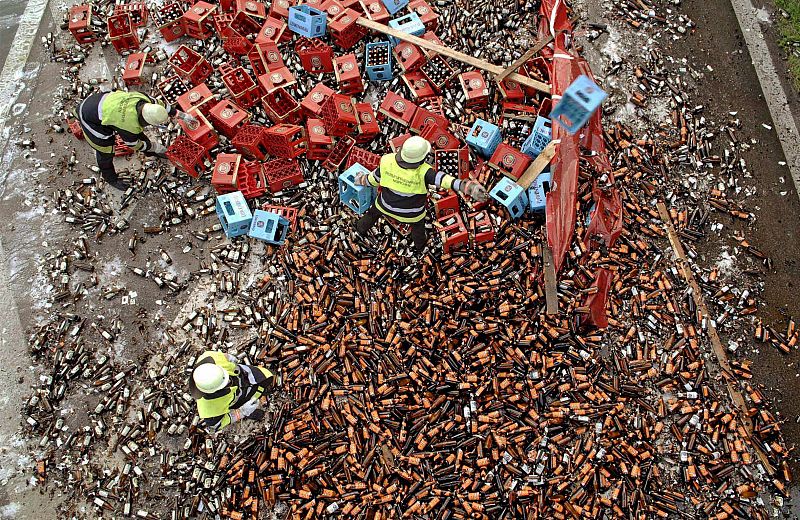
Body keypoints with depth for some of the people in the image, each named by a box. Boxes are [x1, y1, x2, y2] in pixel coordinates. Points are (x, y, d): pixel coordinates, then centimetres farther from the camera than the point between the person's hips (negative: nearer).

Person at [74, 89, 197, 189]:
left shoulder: (143, 99, -22)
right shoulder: (130, 126, -37)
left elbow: (162, 106, -2)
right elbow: (134, 144, -15)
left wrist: (183, 116, 5)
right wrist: (154, 147, -2)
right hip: (90, 117, -7)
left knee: (137, 131, 17)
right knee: (106, 152, 7)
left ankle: (150, 152, 43)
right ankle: (110, 178, 34)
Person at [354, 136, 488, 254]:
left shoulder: (388, 161, -29)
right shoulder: (422, 172, -39)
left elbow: (374, 179, -12)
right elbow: (445, 180, -51)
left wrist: (362, 180, 10)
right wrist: (469, 187, -61)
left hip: (387, 205, 2)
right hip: (411, 213, -2)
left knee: (374, 211, 36)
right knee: (418, 224, 33)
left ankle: (362, 228, 65)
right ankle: (419, 246, 61)